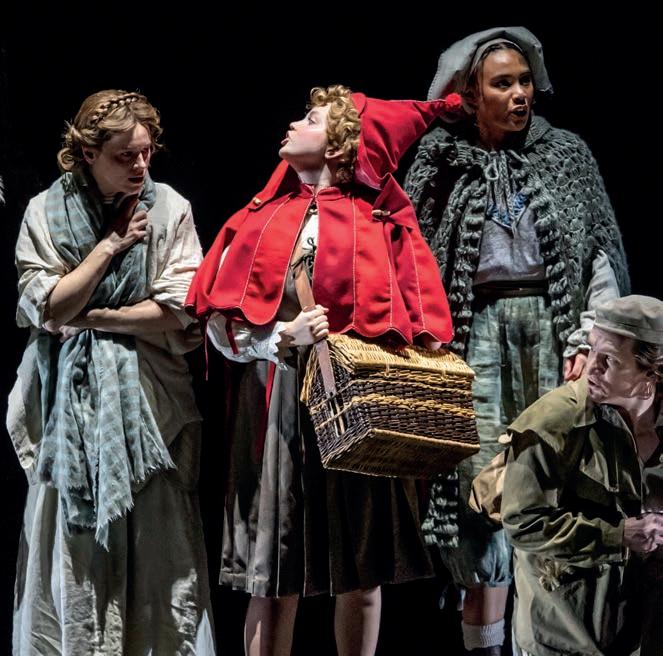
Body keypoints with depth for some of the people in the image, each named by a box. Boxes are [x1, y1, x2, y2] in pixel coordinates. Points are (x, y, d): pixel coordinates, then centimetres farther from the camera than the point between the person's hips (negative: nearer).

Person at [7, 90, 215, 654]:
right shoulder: (45, 213, 2)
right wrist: (109, 246, -9)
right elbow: (48, 308, -7)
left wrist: (91, 318, -8)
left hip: (147, 401, -1)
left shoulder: (170, 210, 0)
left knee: (155, 546, 0)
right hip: (70, 404, 1)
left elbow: (178, 312, -7)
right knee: (73, 549, 4)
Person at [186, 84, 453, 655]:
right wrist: (283, 338, -12)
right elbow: (220, 324, 4)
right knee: (273, 582, -1)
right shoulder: (262, 219, 11)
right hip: (276, 410, 1)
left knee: (362, 577, 4)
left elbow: (421, 324, 1)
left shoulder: (381, 226, 5)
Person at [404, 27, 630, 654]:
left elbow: (601, 253, 5)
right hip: (476, 326, 0)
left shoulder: (566, 155, 9)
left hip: (551, 320, 1)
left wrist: (589, 338, -5)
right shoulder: (439, 165, 8)